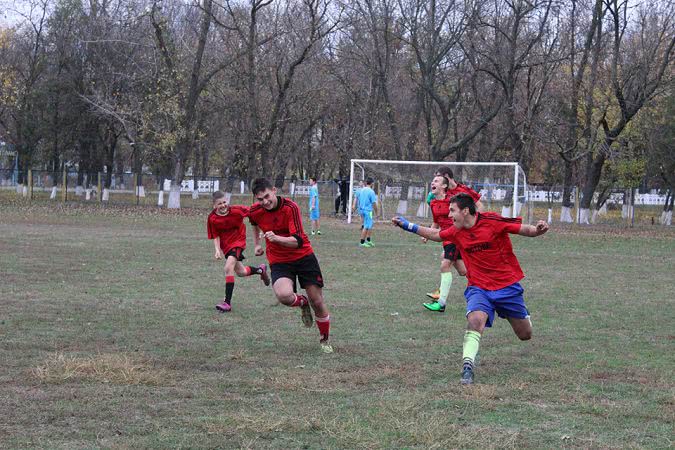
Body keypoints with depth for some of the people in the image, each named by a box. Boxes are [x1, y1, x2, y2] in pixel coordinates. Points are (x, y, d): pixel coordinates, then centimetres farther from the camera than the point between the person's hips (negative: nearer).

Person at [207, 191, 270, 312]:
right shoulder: (212, 219, -13)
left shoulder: (236, 210, -20)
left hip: (238, 242, -4)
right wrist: (217, 250, -18)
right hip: (225, 245, 4)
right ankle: (261, 270, 50)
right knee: (241, 272, 17)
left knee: (228, 268, -24)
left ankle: (227, 302, -22)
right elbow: (215, 236, -4)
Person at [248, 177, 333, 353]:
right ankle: (302, 302, 9)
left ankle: (324, 340, 27)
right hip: (279, 261, 2)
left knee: (317, 302, 0)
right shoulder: (254, 211, -8)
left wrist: (276, 238, -43)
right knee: (284, 295, -29)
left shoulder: (290, 207, -21)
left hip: (303, 256, -2)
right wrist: (257, 244, 23)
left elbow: (298, 241, -28)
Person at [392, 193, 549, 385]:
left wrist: (539, 229, -36)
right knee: (475, 319, -30)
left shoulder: (492, 221, -16)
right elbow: (435, 235, 19)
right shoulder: (457, 232, 0)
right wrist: (407, 225, 17)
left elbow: (526, 230, -15)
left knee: (525, 335, 9)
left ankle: (523, 316, 46)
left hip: (508, 285, -2)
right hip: (479, 287, 2)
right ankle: (467, 367, -29)